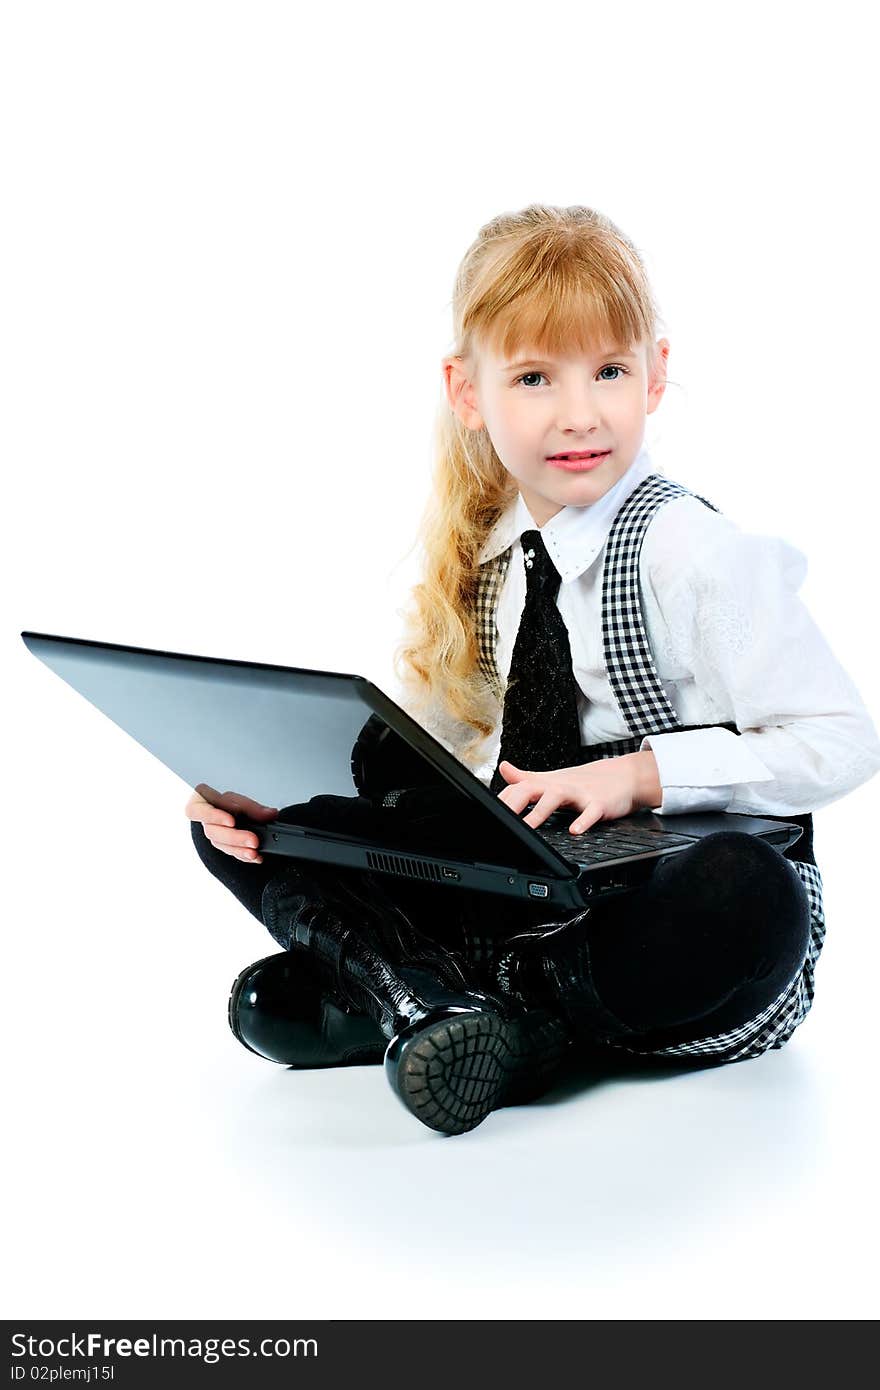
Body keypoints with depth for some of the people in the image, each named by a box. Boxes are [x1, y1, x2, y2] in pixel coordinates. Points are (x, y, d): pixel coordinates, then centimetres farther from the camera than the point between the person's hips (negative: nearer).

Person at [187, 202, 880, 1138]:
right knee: (235, 828, -2)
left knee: (748, 901, -41)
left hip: (658, 898, -5)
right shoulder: (481, 556, 5)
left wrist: (640, 774, -24)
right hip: (515, 884, 5)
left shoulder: (694, 555, -14)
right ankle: (427, 1000, -23)